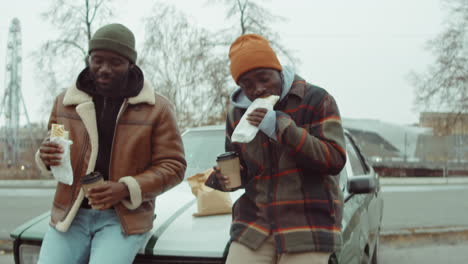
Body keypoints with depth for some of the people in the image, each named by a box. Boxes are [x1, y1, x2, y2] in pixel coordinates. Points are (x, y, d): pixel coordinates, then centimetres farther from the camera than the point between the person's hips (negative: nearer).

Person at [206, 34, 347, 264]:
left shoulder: (316, 100, -5)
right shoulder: (237, 113, 10)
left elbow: (335, 159, -14)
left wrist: (281, 127, -20)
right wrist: (223, 177, -2)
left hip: (307, 232, -4)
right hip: (252, 229, 4)